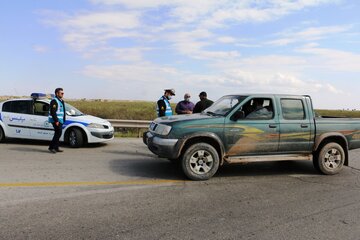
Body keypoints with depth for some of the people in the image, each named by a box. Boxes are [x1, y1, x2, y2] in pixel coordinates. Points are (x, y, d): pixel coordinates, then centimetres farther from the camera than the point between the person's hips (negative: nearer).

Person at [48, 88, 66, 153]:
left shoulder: (61, 101, 18)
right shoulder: (54, 101, -12)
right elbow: (53, 112, -20)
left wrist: (63, 119, 16)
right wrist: (56, 121, -23)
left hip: (60, 120, 10)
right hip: (56, 120, -10)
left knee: (58, 134, 10)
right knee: (58, 133, -13)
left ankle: (56, 148, 16)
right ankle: (52, 147, -6)